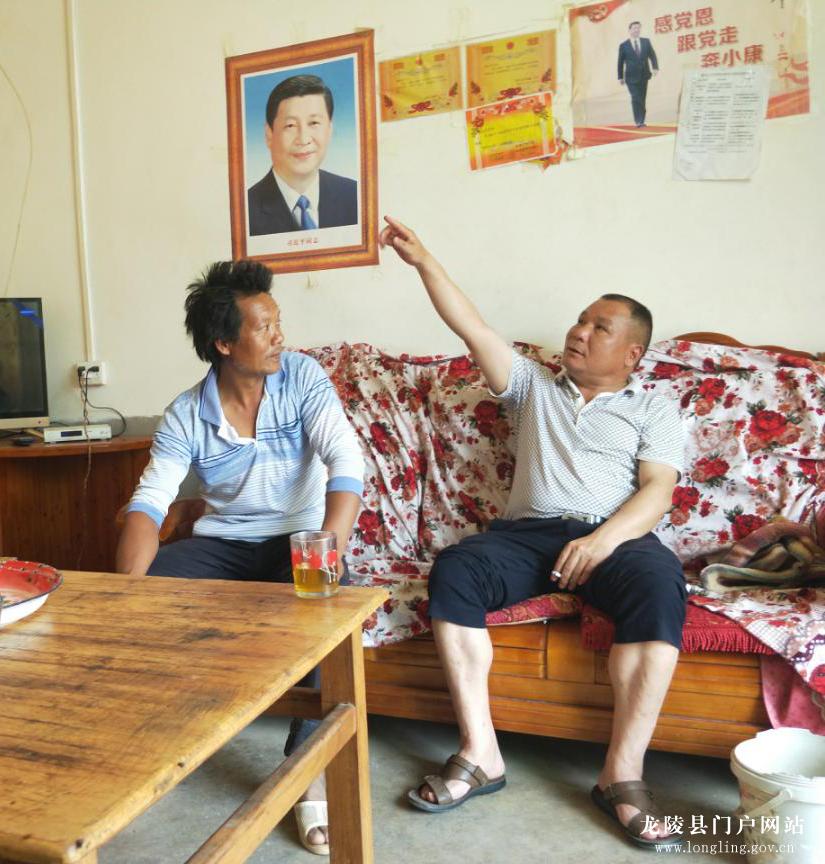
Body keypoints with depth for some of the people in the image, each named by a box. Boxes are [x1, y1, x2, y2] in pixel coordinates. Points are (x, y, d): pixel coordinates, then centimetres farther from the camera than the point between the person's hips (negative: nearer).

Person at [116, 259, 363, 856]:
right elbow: (149, 503, -10)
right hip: (222, 543, 3)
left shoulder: (303, 378, -9)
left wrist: (331, 545, -37)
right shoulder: (186, 415, -4)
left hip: (299, 536, -2)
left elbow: (346, 460, -21)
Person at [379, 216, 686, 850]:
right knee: (454, 569, -28)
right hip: (528, 532, 2)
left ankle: (623, 773, -27)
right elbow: (473, 328, 15)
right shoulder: (536, 387, 24)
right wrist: (422, 260, 9)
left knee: (661, 583, -35)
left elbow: (657, 490, 1)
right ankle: (481, 754, -23)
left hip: (616, 536, -1)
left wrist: (604, 539, -17)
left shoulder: (654, 410, 17)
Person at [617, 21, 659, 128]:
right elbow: (621, 62, 4)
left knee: (642, 98, 8)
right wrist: (620, 77, 4)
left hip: (644, 75, 3)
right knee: (635, 98, -15)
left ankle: (641, 120, 17)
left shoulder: (646, 42, 7)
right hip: (631, 77, -3)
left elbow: (652, 55, 4)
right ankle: (639, 121, -14)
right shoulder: (623, 45, 0)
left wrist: (655, 67, -12)